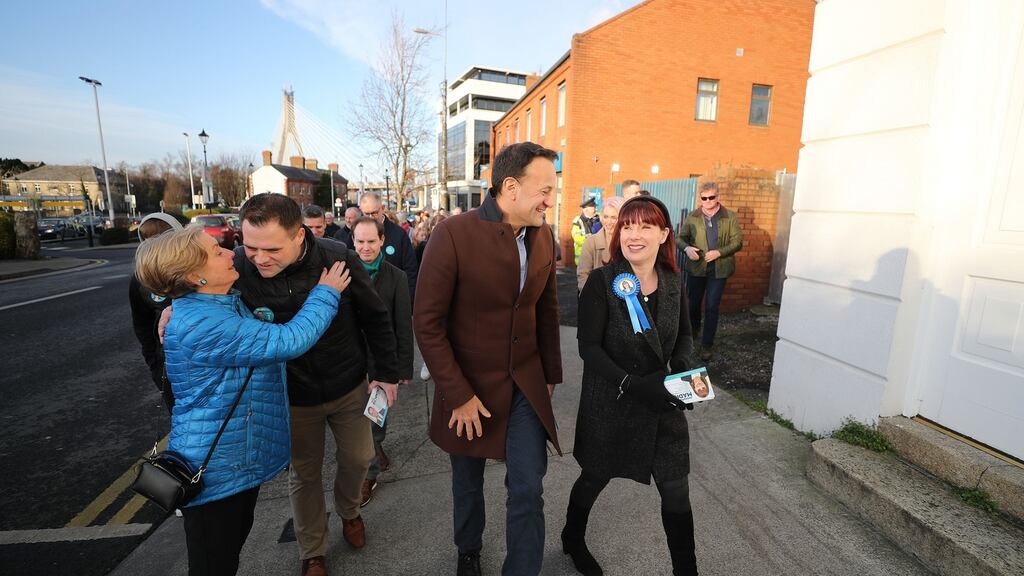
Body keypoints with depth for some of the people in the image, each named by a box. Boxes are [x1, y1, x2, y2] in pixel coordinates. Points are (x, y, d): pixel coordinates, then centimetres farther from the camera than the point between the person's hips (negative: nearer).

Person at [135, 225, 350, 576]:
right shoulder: (199, 324, -29)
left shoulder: (230, 301, 1)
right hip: (216, 467, -9)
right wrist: (327, 293, -19)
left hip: (242, 457, 9)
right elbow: (289, 341, -31)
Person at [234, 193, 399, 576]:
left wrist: (387, 373, -5)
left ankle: (349, 511, 52)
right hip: (292, 395, 0)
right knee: (304, 474, 18)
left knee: (357, 458, 17)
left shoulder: (338, 258, -23)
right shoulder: (238, 266, -20)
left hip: (349, 386, 0)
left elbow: (375, 318, -11)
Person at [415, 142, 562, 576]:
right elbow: (427, 323, -17)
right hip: (469, 385, -3)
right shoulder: (453, 235, -21)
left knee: (528, 489, 5)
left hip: (527, 383, 3)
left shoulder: (542, 236, -3)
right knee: (468, 482, 21)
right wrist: (458, 396, -16)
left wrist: (551, 373, 7)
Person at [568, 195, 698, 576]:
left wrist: (682, 366, -9)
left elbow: (685, 335, 11)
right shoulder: (602, 282, -16)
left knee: (676, 489, 10)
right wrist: (631, 384, -28)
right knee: (595, 477, 18)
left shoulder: (672, 282, -2)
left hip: (661, 403, 4)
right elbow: (588, 347, -17)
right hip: (609, 403, -3)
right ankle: (573, 539, 48)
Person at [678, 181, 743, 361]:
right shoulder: (692, 217, 1)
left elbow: (737, 242, -3)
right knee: (693, 303, 15)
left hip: (718, 268, -2)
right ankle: (693, 331, 43)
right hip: (696, 267, 2)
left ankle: (707, 345, 11)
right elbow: (681, 237, 7)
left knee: (711, 307, 0)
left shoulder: (730, 217, -3)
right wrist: (687, 248, -15)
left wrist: (718, 252, -18)